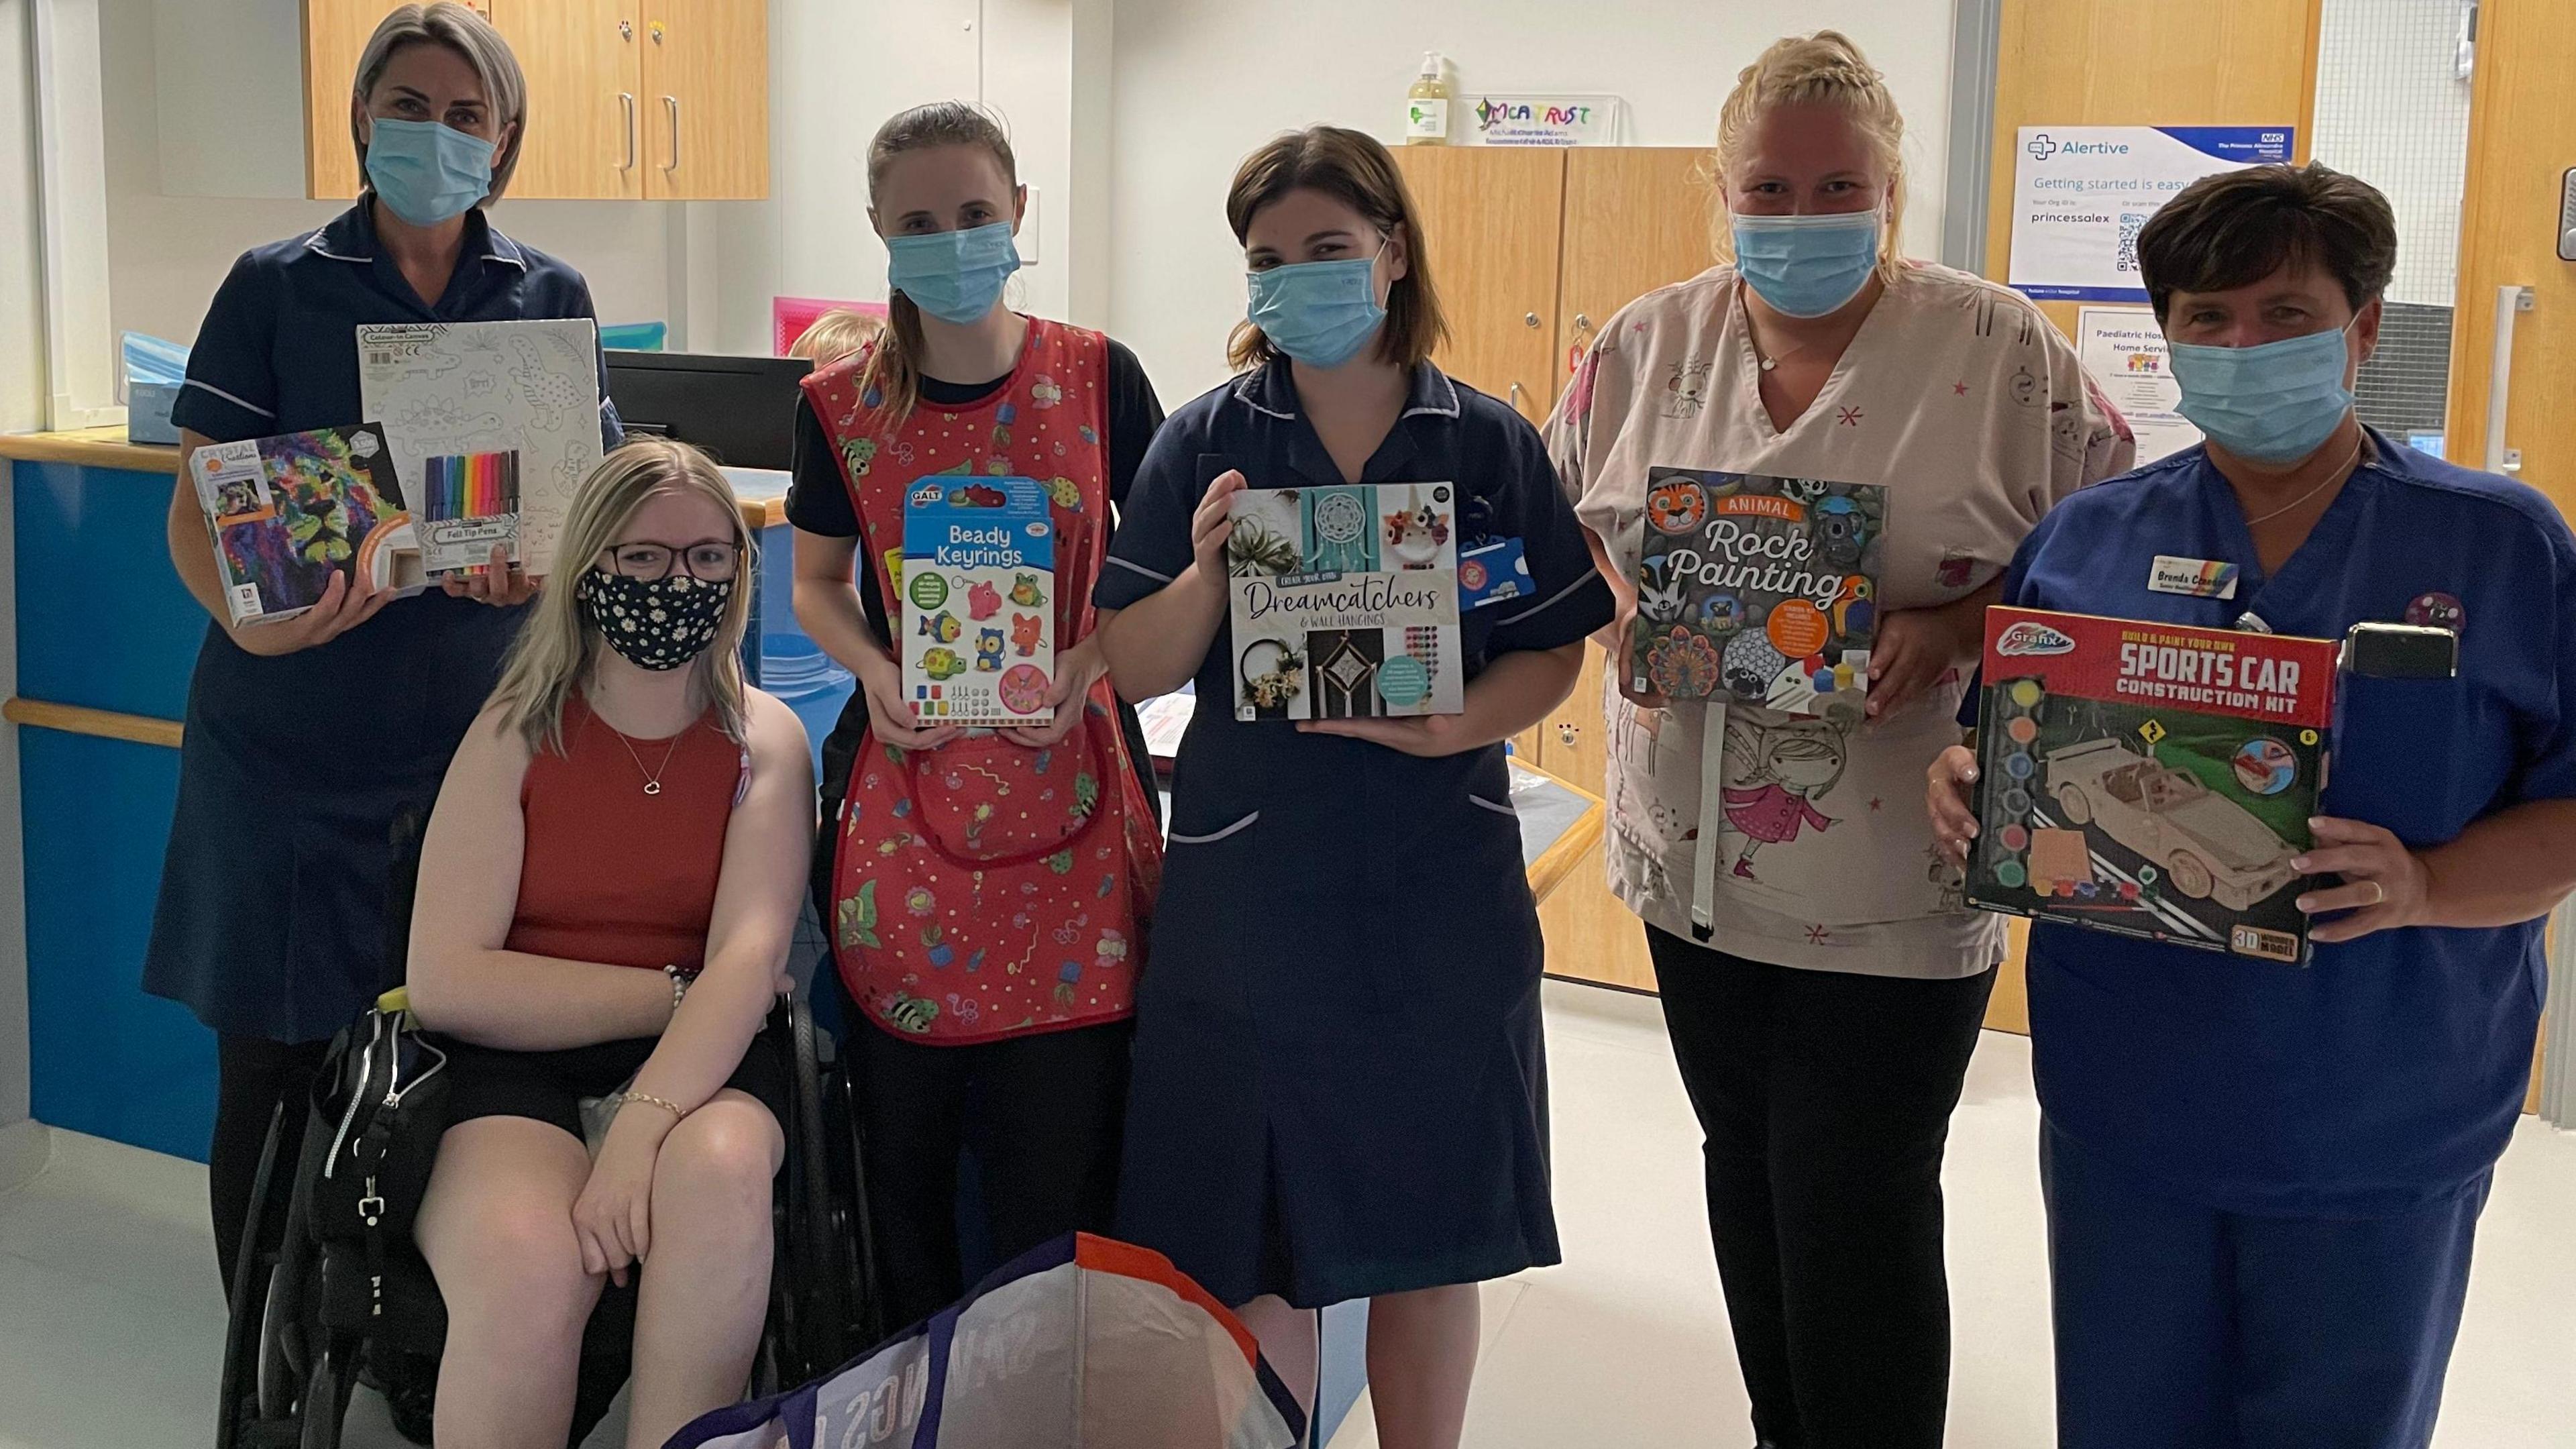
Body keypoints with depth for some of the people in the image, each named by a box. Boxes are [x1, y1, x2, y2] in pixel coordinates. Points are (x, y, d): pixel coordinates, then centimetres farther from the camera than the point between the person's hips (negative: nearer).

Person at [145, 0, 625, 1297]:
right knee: (274, 1065, 4)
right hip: (290, 727, -1)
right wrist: (246, 616, -23)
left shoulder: (549, 299, 8)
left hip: (473, 725, 1)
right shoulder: (277, 289, 3)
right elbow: (198, 501, -1)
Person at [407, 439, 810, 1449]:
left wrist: (641, 1128, -26)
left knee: (720, 1167, -35)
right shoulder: (515, 736, 4)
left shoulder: (764, 741, 5)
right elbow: (445, 980, -6)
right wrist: (669, 992, -10)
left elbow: (749, 958, -10)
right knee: (526, 1261, -33)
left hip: (697, 1060, 1)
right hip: (515, 1062, -1)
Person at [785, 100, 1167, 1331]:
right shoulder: (839, 405, 1)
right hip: (905, 797, 1)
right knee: (903, 1136, 7)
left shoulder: (1098, 379, -1)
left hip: (1070, 791, -1)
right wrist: (874, 670, -8)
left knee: (1061, 1135, 1)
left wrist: (1088, 661, -11)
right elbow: (816, 583, 12)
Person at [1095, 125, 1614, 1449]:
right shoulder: (1206, 442, 0)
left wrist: (1455, 726, -19)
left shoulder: (1488, 444, 1)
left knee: (1429, 1236, 12)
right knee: (1249, 1247, 7)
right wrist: (1206, 572, -20)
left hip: (1438, 891, 1)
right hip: (1248, 883, 0)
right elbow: (1132, 670, -1)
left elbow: (1552, 651, 0)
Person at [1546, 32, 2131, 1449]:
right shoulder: (1649, 343, 2)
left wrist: (1959, 626, -22)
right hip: (1696, 858, 5)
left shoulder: (2001, 351, -9)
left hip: (1894, 886, -5)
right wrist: (1618, 608, -8)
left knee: (1861, 1217, 0)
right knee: (1745, 1169, 21)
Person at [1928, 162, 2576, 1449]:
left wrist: (2421, 884, -23)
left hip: (2382, 1138, -1)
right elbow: (2000, 755, 9)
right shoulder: (2085, 541, 3)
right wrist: (1967, 788, -14)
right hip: (2123, 1115, 2)